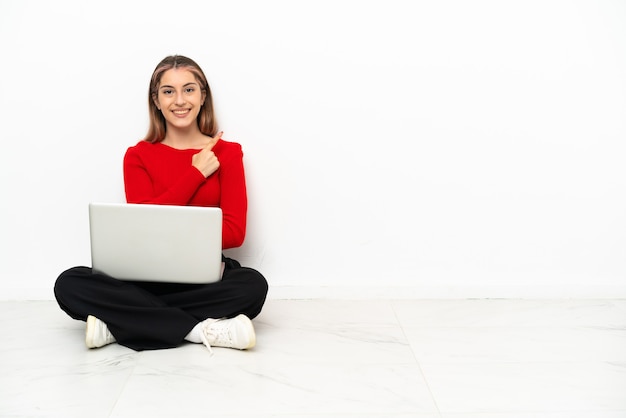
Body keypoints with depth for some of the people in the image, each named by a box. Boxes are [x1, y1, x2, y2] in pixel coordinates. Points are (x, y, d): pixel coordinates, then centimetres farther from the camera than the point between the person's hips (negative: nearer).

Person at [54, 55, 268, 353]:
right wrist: (197, 173, -7)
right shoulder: (137, 156, 7)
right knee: (69, 285, -25)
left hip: (206, 277, 0)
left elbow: (234, 232, -4)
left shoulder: (227, 153, 5)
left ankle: (121, 323, -23)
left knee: (253, 284, -33)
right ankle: (201, 330, -27)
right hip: (147, 277, 1)